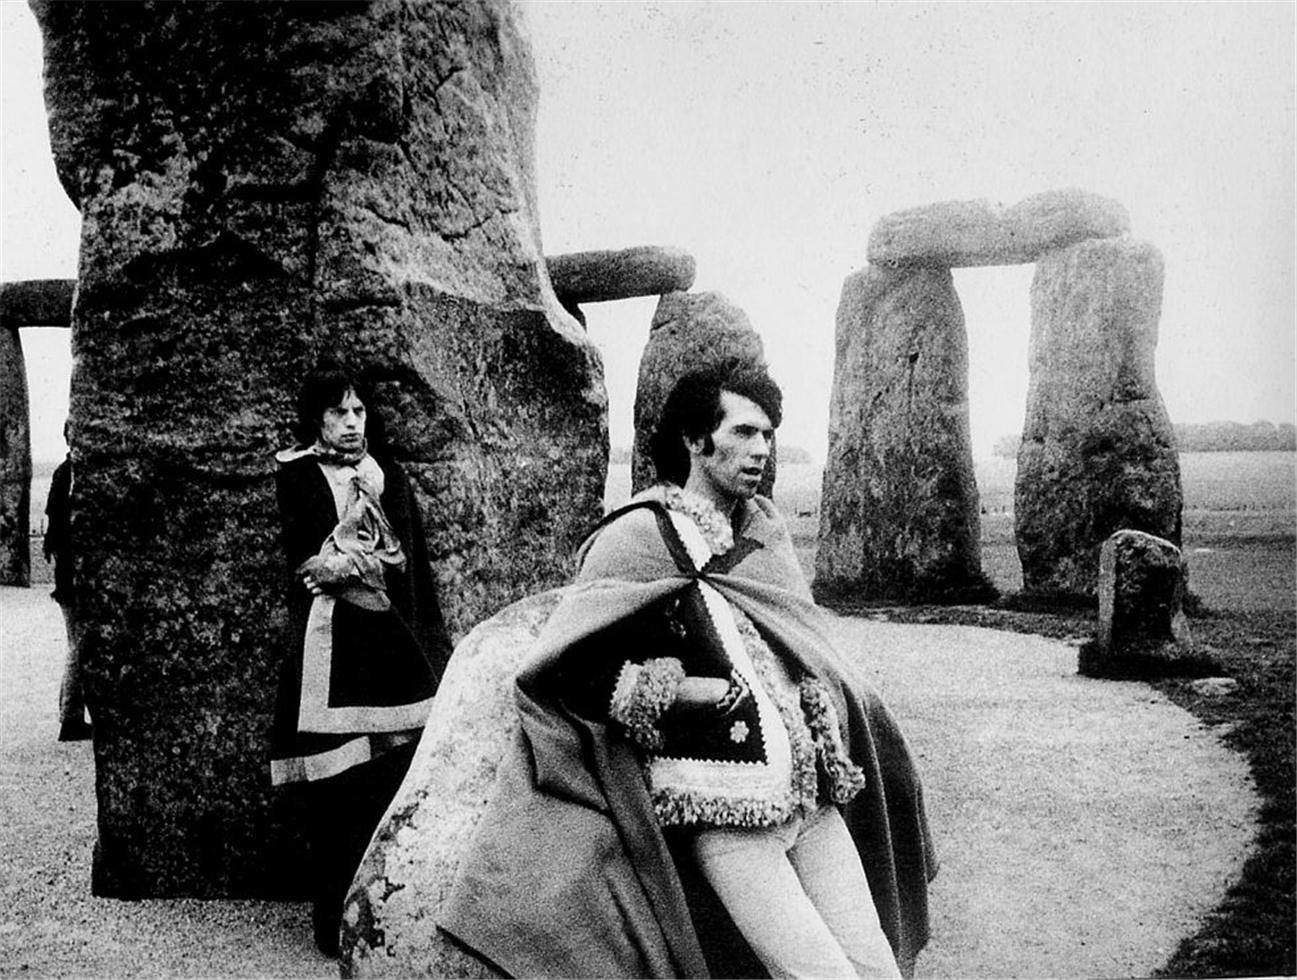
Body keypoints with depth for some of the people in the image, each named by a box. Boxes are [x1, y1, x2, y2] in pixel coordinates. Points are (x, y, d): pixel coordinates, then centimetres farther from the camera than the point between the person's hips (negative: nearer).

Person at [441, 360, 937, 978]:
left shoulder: (767, 527, 14)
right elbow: (570, 671, -12)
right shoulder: (639, 537, -7)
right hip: (721, 809, -6)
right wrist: (703, 692, -15)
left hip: (812, 797, 6)